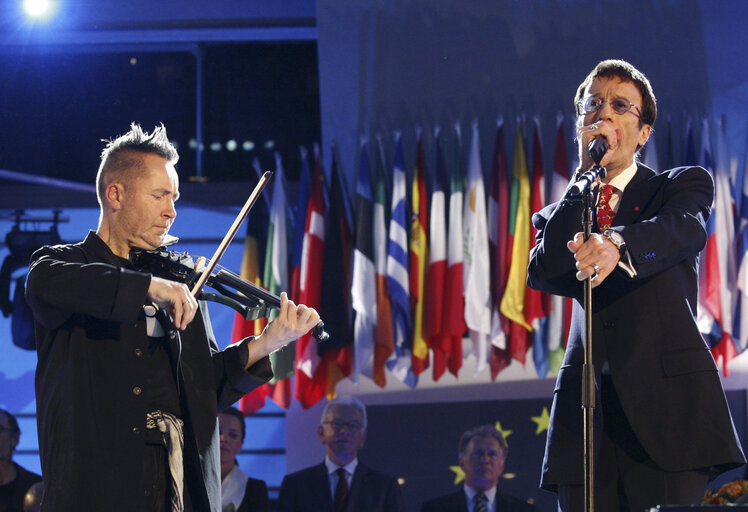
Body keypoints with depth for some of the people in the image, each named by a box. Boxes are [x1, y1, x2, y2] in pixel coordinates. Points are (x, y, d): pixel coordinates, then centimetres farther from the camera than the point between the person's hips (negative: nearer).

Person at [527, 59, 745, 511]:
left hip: (668, 407, -3)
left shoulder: (682, 185, 14)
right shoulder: (561, 215, 22)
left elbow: (684, 229, -11)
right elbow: (544, 275, 0)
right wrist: (586, 173, 0)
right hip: (587, 414, 3)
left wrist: (617, 245, -34)